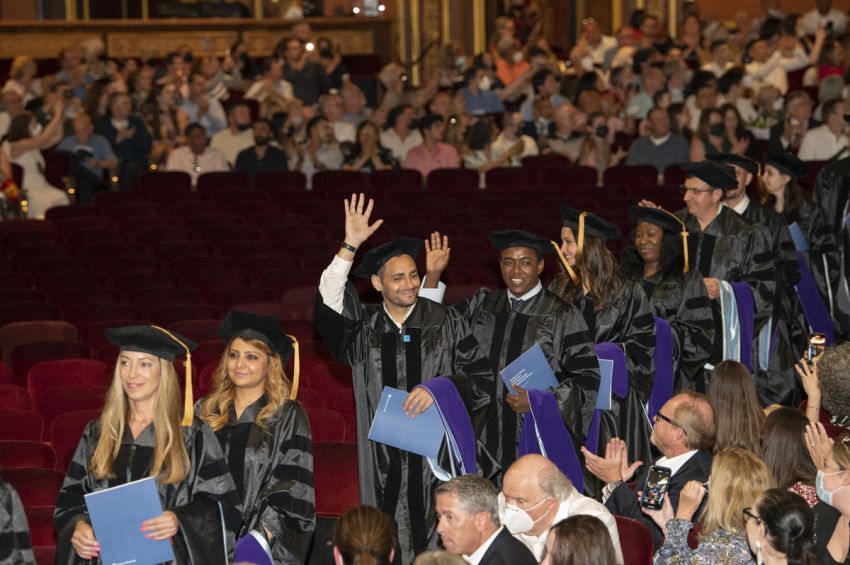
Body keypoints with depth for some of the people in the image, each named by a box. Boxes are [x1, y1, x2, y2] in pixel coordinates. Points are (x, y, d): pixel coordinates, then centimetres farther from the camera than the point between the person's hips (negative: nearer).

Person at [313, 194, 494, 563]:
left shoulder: (445, 323, 2)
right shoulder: (364, 327, 6)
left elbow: (481, 377, 1)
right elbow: (327, 305, -12)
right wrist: (349, 246, -17)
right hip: (384, 460, 1)